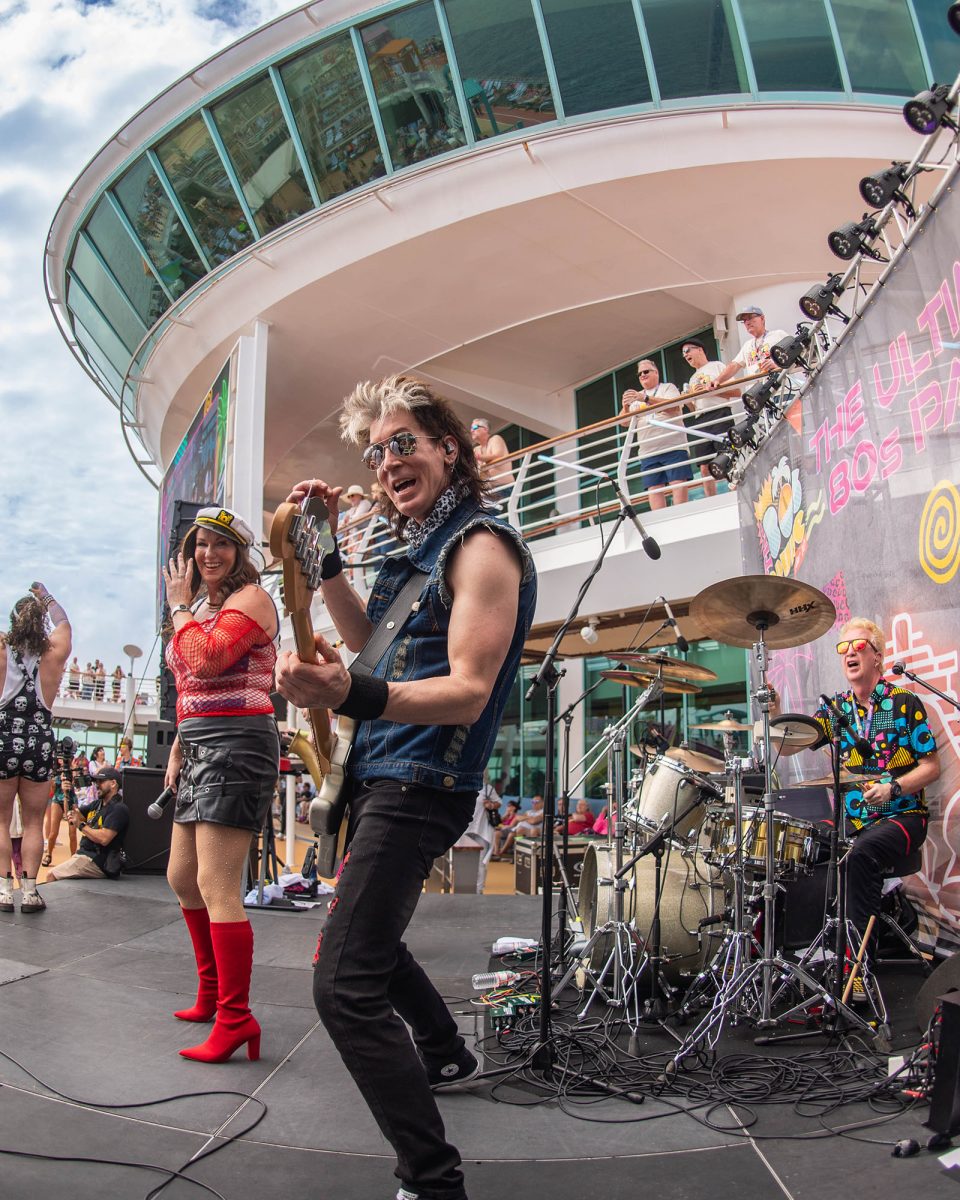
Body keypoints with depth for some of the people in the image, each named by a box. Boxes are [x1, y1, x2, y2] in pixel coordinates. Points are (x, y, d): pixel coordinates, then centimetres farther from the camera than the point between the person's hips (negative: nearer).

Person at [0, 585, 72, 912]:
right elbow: (64, 625, 20)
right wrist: (47, 598, 34)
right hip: (40, 744, 1)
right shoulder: (54, 652, 0)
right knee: (33, 822, 9)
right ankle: (28, 891, 6)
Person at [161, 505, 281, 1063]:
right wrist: (177, 749, 17)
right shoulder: (203, 606, 19)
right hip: (201, 747, 10)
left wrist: (181, 606, -10)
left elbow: (207, 661, -24)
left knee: (215, 886, -13)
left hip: (236, 745, -10)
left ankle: (235, 1019, -6)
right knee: (182, 877, 17)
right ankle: (212, 993, 31)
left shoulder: (250, 599, -8)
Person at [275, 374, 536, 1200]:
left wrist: (355, 695, -41)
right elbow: (368, 638, 24)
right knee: (368, 937, 27)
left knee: (344, 986, -15)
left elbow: (468, 692, -25)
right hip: (381, 775, 10)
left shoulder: (482, 545, -16)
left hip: (419, 787, -10)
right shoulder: (423, 545, 14)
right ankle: (448, 1056, 49)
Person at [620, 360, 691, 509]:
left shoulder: (668, 388, 9)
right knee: (653, 488, -5)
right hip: (648, 452, 4)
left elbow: (673, 406, -12)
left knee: (678, 482, -11)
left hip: (673, 447, -4)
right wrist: (625, 407, -12)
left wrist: (645, 398, -21)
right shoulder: (636, 397, 21)